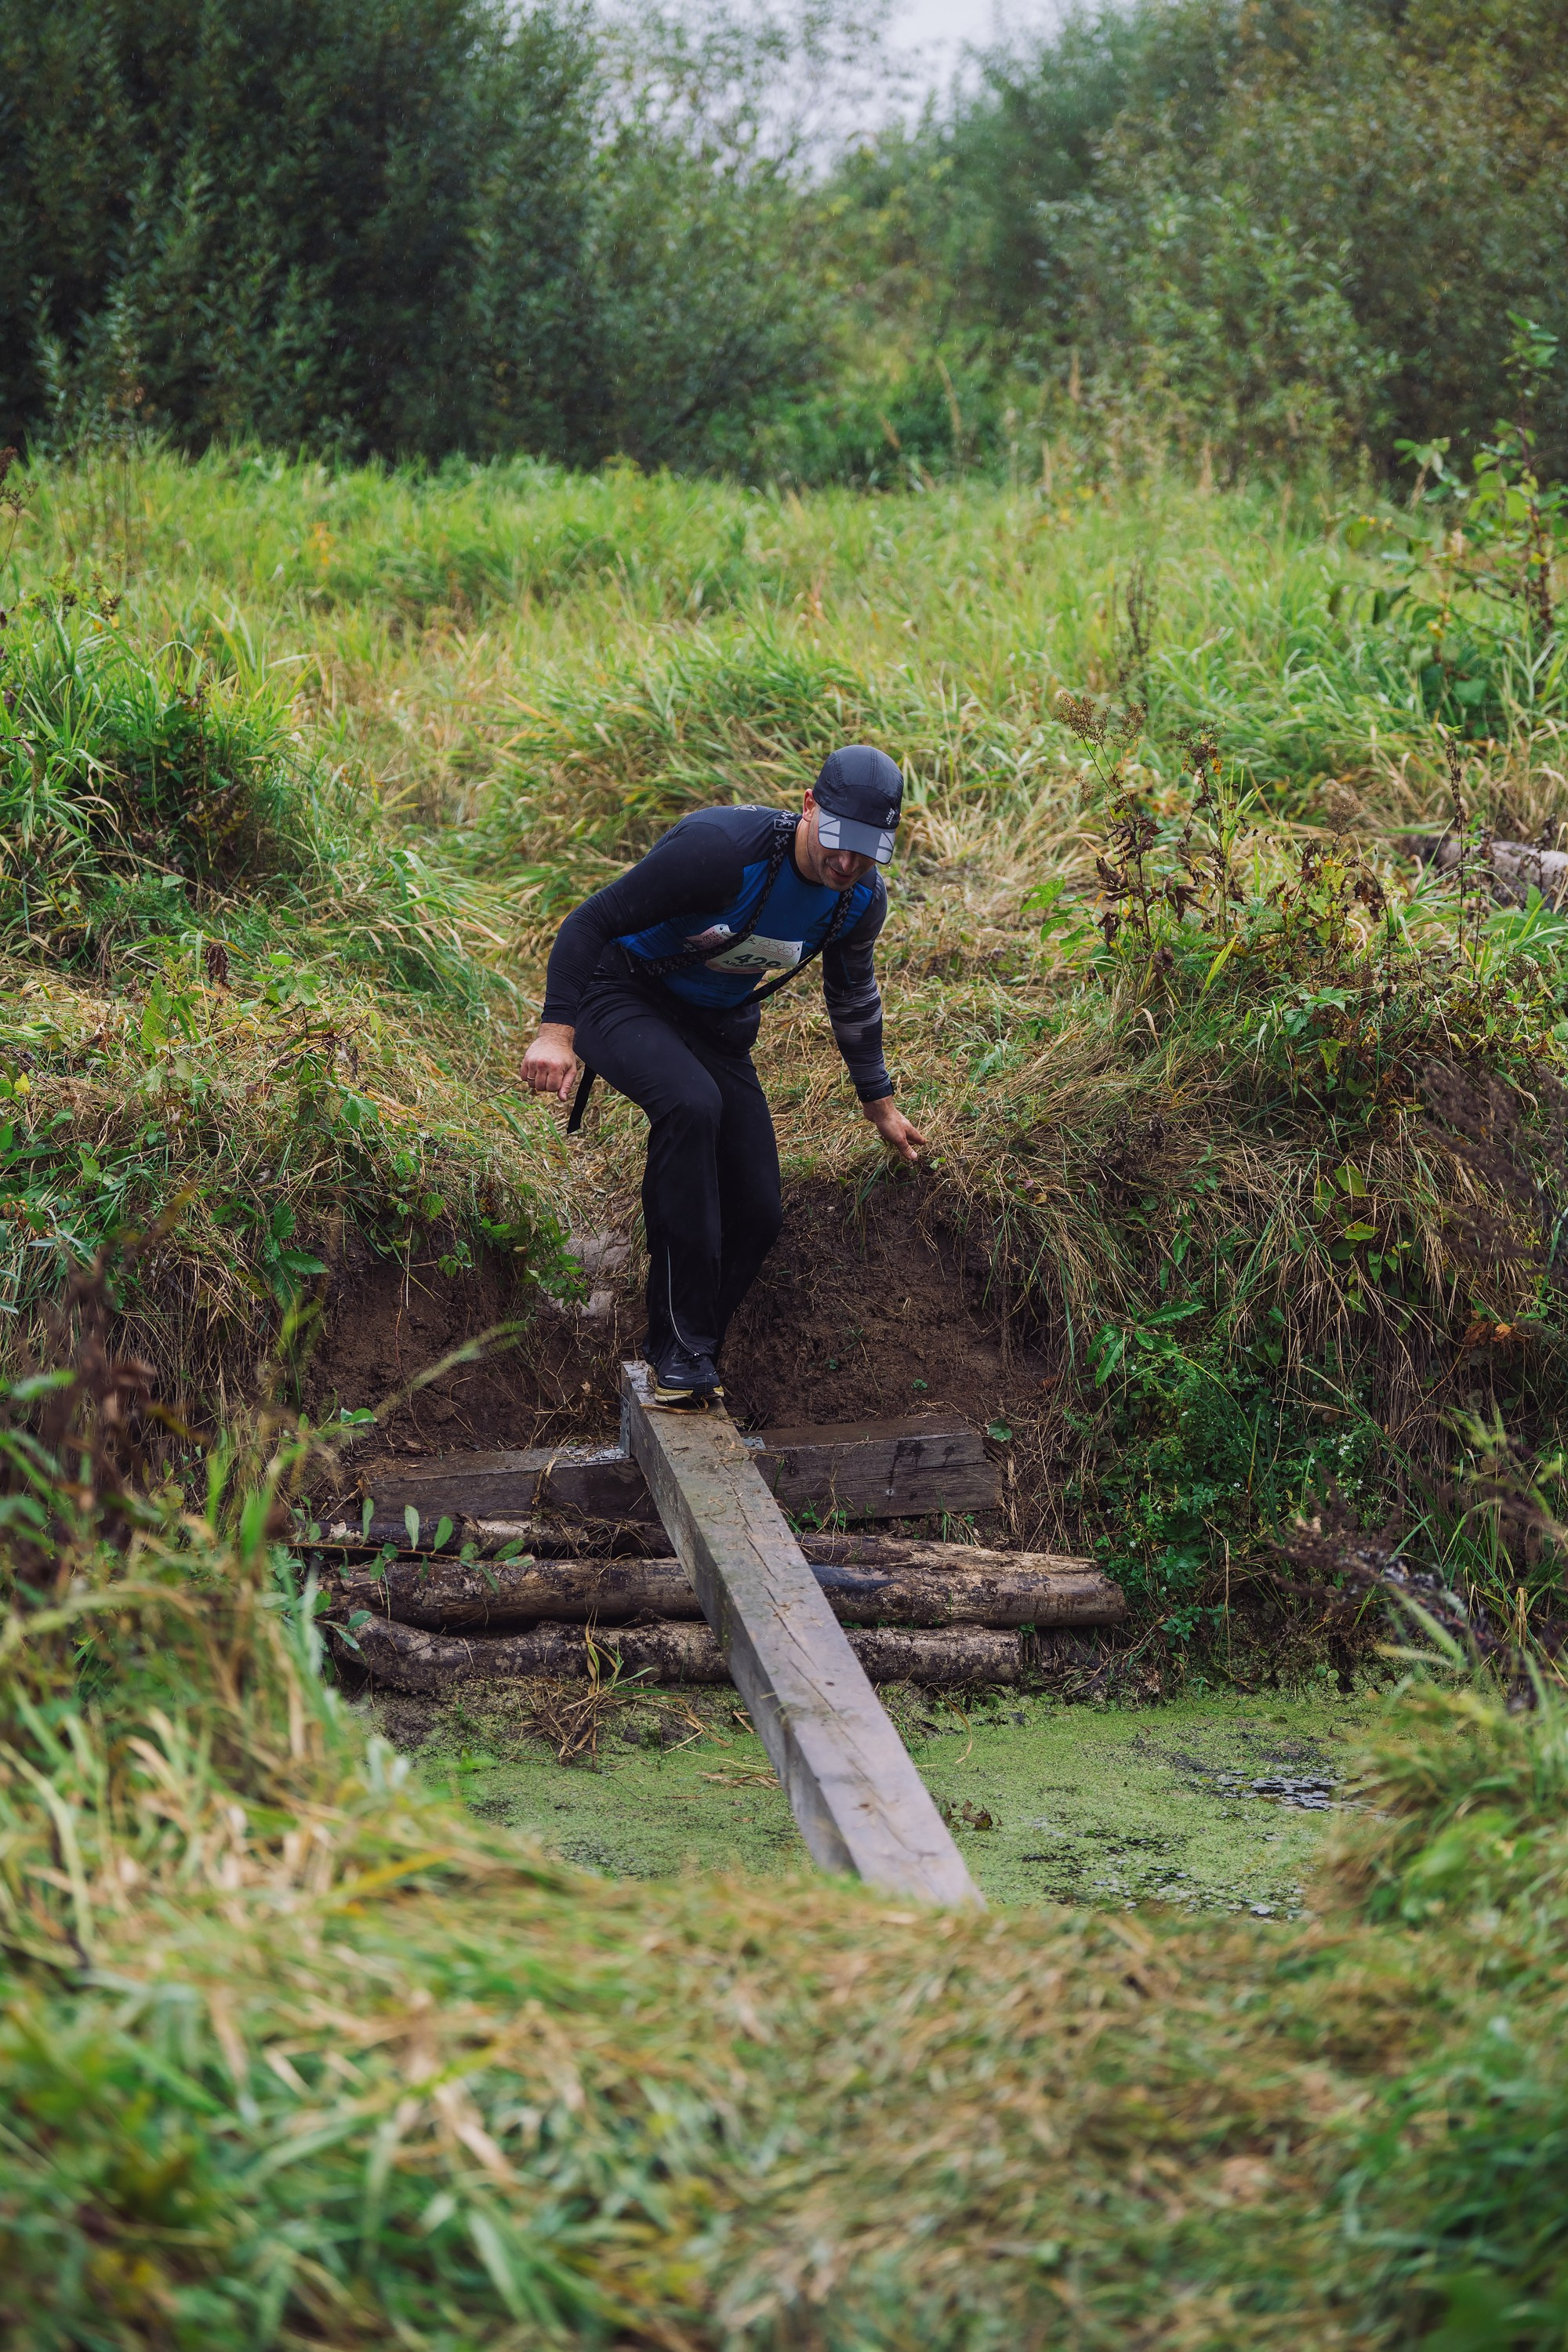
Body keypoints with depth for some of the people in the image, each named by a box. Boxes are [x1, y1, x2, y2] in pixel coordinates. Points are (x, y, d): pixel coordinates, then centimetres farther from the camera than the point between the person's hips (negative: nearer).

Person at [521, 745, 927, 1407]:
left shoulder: (861, 902, -8)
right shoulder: (722, 848, -30)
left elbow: (852, 993, 14)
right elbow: (591, 920, -25)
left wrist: (878, 1102, 22)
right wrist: (556, 1029, -34)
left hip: (717, 1028, 7)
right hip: (624, 999, -7)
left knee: (758, 1213, -3)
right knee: (691, 1103, -37)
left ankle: (673, 1357, 16)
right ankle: (685, 1347, -32)